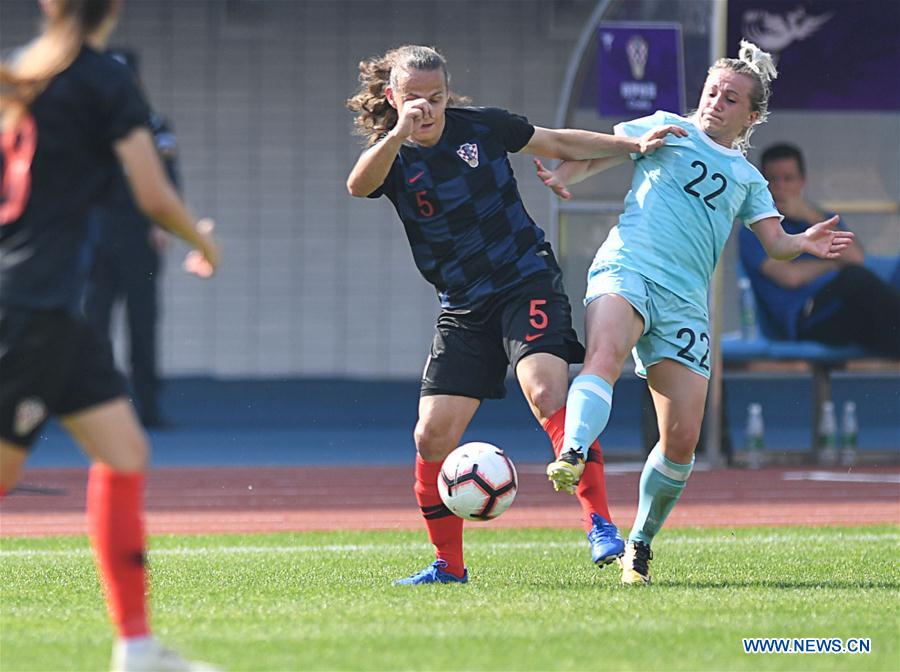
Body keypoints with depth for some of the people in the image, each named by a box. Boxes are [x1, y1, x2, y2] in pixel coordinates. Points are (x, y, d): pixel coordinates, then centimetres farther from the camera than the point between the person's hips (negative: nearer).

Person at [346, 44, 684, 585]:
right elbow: (359, 185, -28)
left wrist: (635, 145, 7)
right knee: (431, 437, -5)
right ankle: (449, 565, 11)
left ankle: (599, 521, -30)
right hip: (463, 309, 2)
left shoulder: (483, 127, -1)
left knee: (546, 392, -28)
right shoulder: (393, 159, -3)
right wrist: (399, 132, -44)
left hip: (528, 282, -2)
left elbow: (562, 143, 13)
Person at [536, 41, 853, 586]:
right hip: (627, 269, -3)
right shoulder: (667, 130, 18)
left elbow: (776, 244, 14)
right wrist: (563, 176, -8)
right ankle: (573, 454, -60)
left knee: (682, 439, -5)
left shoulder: (747, 179, 24)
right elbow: (596, 156, 14)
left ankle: (641, 543, 15)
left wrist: (805, 244, -9)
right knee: (606, 352, -37)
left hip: (685, 304, 3)